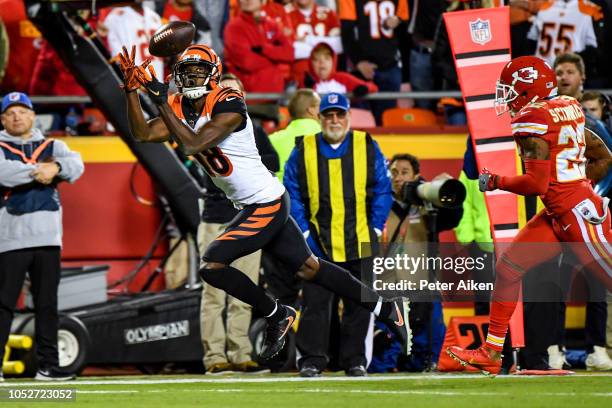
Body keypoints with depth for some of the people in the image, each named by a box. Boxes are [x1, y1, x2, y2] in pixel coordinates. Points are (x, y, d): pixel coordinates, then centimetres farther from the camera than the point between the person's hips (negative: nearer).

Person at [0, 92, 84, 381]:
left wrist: (55, 168, -22)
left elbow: (76, 165, -3)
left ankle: (48, 365, 10)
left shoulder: (52, 147, 16)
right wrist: (38, 171, -15)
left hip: (48, 238, 4)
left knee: (47, 304, 6)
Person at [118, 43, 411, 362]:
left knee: (211, 266, -14)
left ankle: (276, 315, 4)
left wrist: (160, 99, -29)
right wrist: (132, 90, -13)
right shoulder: (178, 108, 4)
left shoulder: (228, 106, -20)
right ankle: (386, 308, 30)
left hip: (266, 203, -9)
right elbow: (142, 133, -3)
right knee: (308, 268, 18)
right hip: (251, 206, 9)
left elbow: (192, 144, -30)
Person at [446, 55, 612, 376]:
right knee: (507, 268, 9)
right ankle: (492, 352, 14)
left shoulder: (533, 121, -16)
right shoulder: (567, 110, 10)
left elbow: (536, 184, -21)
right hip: (558, 216, 10)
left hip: (578, 215, -10)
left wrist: (496, 181, -6)